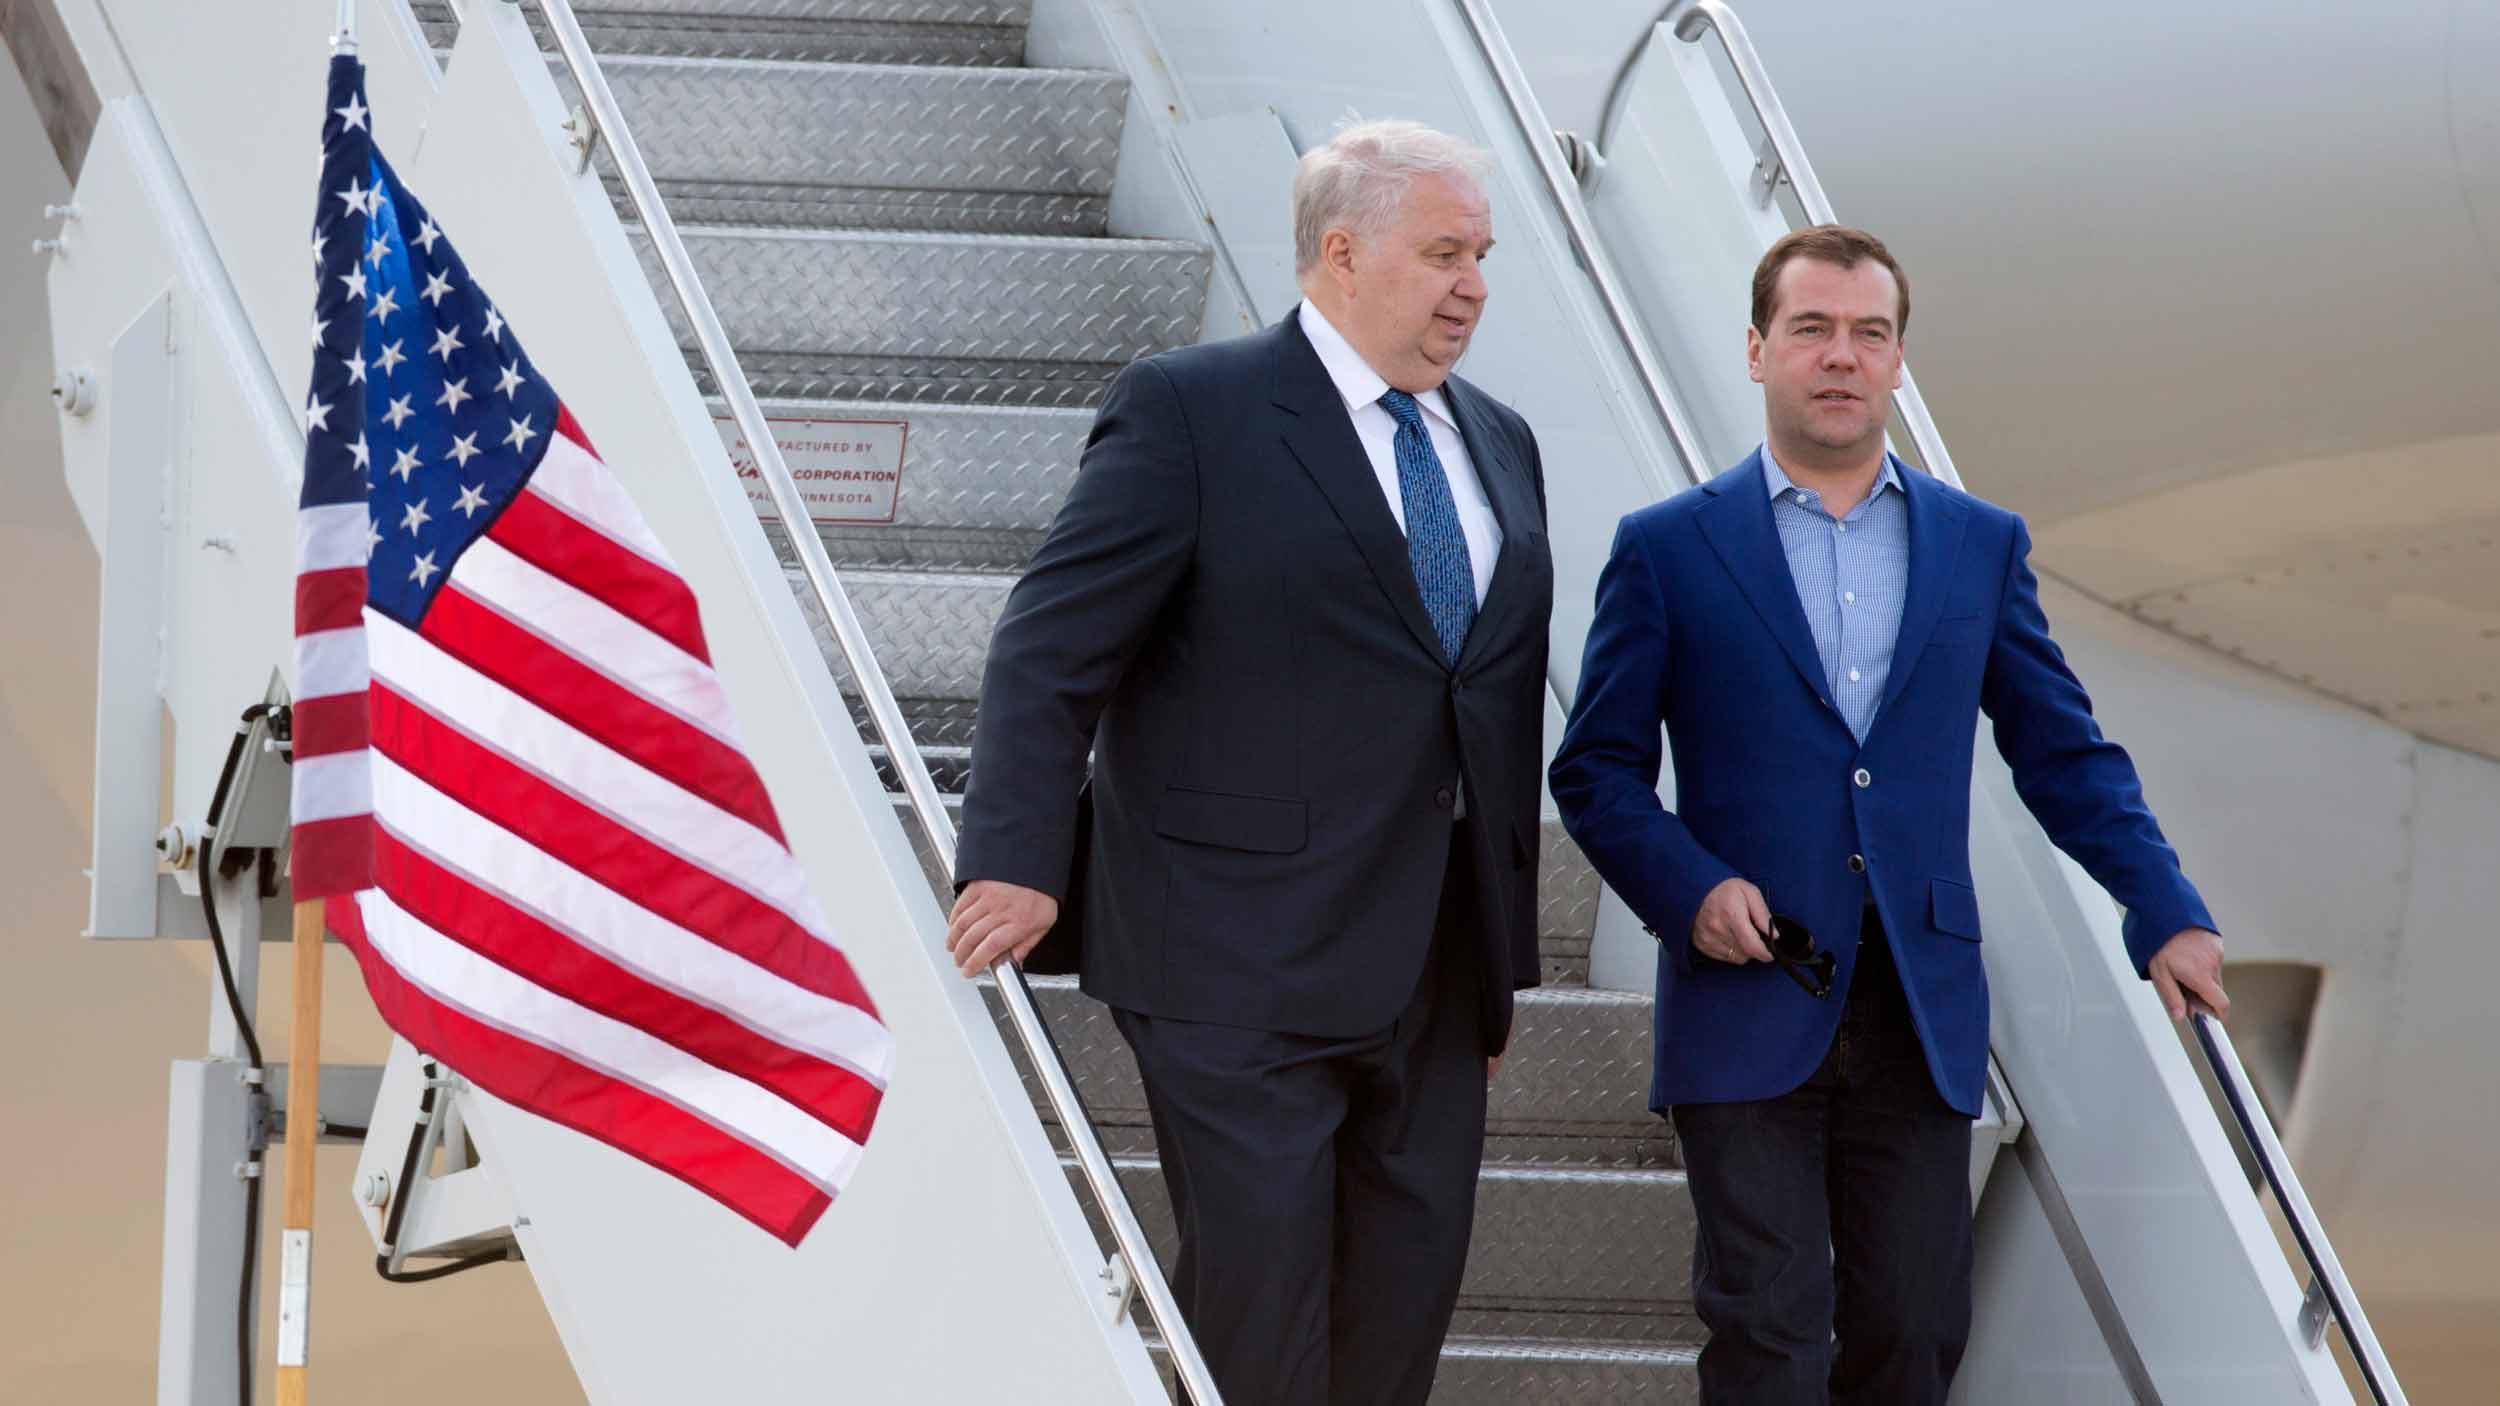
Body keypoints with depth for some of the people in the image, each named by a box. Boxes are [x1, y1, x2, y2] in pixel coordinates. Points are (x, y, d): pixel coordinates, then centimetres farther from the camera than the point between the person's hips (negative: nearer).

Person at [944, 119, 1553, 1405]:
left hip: (1434, 976, 6)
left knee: (1406, 1300, 8)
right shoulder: (1192, 410, -5)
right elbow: (1052, 647, -10)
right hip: (1243, 968, -6)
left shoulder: (1498, 445, 15)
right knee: (1258, 1299, -6)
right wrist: (1017, 859, -21)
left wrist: (1503, 952, 17)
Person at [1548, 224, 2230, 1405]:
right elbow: (1596, 769, 4)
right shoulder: (1670, 548, 4)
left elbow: (2065, 753, 12)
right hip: (1749, 1003, -3)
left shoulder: (1982, 545, 11)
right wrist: (1688, 889, -12)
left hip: (1923, 1010, 3)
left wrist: (2166, 912, 1)